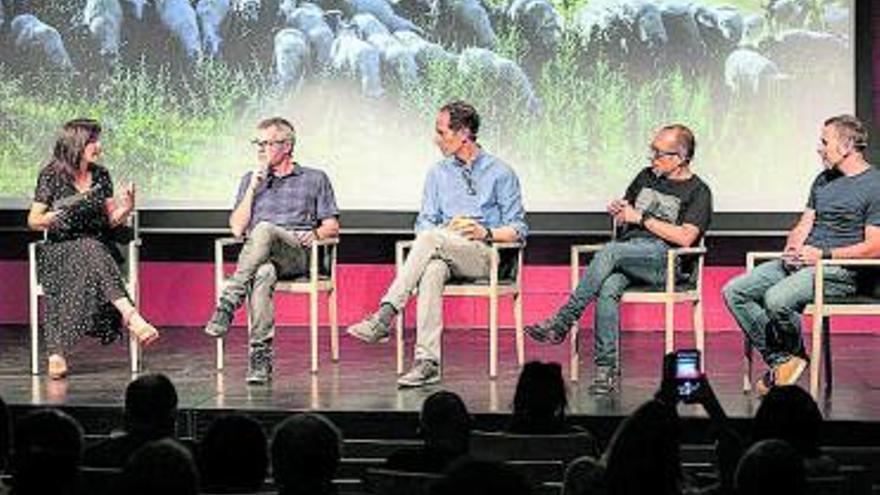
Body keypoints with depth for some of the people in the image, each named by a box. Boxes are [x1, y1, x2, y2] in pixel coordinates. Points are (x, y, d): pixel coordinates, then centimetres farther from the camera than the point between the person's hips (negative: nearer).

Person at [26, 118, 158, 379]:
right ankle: (131, 317, -52)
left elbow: (111, 220, 12)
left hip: (99, 248, 4)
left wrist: (126, 208, -9)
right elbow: (33, 221, 1)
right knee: (91, 253, -38)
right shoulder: (52, 176, -1)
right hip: (60, 250, -3)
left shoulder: (101, 176, 10)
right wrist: (52, 217, -20)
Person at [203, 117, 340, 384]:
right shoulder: (250, 180, 27)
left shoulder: (315, 179, 20)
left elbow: (332, 226, 15)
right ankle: (260, 354, -47)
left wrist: (315, 234, -8)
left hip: (299, 254, -2)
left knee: (264, 230, -38)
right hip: (258, 256, 2)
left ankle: (228, 302, -44)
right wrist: (253, 187, 7)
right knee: (262, 274, -39)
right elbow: (237, 229, 15)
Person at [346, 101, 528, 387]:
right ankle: (427, 362, -47)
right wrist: (448, 229, -7)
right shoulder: (438, 174, 22)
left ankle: (386, 315, -41)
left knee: (433, 237, -34)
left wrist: (485, 232, -13)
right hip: (444, 253, 3)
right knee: (433, 269, -37)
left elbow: (518, 230, 6)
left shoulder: (500, 173, 10)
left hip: (486, 256, -3)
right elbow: (424, 223, 15)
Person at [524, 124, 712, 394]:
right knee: (608, 288, -31)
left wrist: (641, 218, -6)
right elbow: (623, 214, 37)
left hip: (665, 262, -5)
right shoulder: (646, 176, 24)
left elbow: (685, 238, -9)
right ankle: (606, 369, -34)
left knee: (610, 251, -34)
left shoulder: (698, 192, 5)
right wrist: (617, 211, 12)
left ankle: (562, 322, -33)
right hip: (627, 251, 5)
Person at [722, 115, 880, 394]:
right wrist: (792, 248, -2)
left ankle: (794, 354, -4)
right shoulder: (823, 180, 21)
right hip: (800, 262, 9)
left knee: (777, 298, -33)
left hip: (840, 269, -9)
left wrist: (823, 254, -17)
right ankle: (780, 360, -10)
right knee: (734, 291, -8)